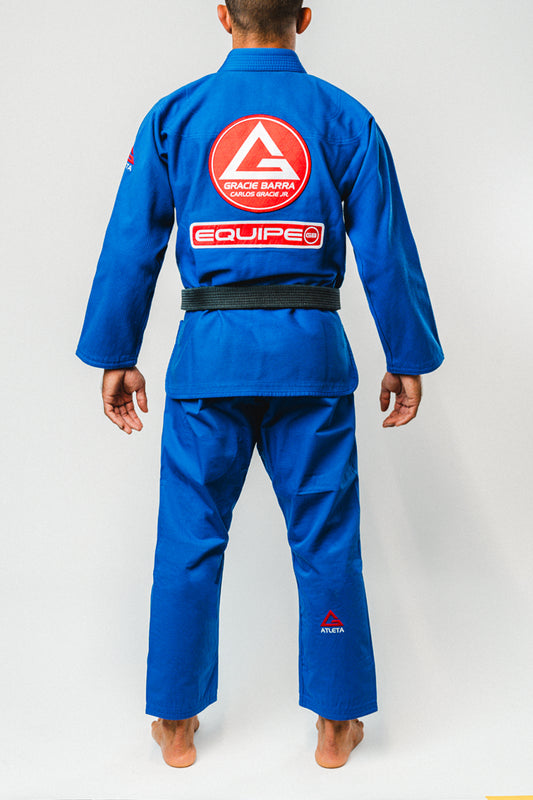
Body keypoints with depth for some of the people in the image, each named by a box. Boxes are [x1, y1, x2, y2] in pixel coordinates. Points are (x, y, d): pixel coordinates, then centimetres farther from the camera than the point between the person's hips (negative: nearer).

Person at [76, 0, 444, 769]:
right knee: (325, 539, 11)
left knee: (190, 539, 12)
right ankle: (336, 724, 27)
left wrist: (116, 357, 11)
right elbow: (388, 252, 3)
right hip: (312, 353, 0)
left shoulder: (173, 115, 5)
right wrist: (409, 359, 11)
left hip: (209, 352, 0)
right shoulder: (346, 119, 5)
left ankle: (176, 723, 28)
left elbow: (131, 247, 4)